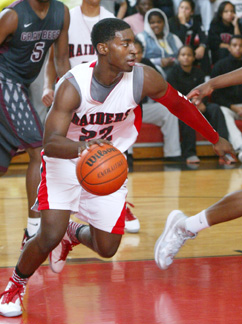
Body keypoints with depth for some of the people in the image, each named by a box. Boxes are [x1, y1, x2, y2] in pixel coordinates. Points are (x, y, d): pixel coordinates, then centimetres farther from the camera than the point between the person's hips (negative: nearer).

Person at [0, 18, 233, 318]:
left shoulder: (143, 79, -20)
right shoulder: (73, 86, -29)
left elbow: (179, 105, 0)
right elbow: (50, 143, -38)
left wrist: (215, 139, 10)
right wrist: (83, 147, -59)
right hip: (65, 162, -4)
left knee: (107, 249, 5)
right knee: (50, 236, -19)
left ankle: (75, 233, 41)